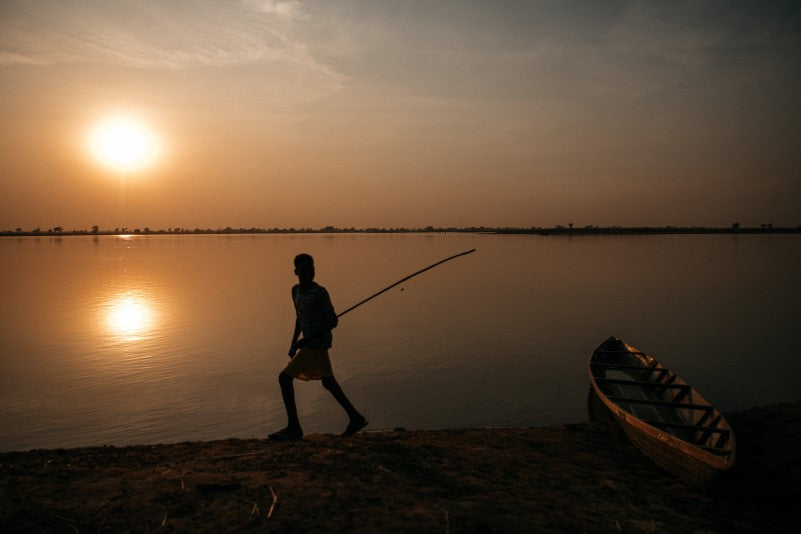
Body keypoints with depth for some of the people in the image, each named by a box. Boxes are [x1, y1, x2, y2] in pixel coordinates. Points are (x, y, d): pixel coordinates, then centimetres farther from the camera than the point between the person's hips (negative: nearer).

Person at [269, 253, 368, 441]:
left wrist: (307, 340, -19)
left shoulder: (320, 293, -15)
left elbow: (333, 321, -17)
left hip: (317, 344, -9)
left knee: (285, 377, -7)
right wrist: (293, 344, 16)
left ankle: (293, 427, 0)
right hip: (309, 343, 9)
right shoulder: (296, 290, 9)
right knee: (328, 382, 15)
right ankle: (355, 418, 24)